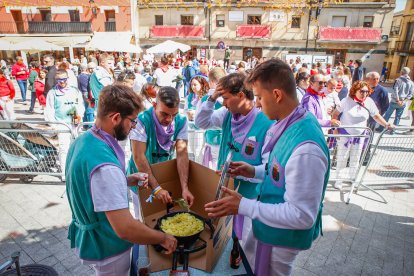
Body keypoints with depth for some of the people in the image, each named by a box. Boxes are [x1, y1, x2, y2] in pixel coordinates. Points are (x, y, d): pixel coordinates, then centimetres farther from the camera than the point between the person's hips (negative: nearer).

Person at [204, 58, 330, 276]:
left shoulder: (305, 148, -35)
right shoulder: (289, 123, -6)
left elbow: (302, 216, -30)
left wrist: (243, 206, -29)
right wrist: (255, 171, 0)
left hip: (281, 236, -8)